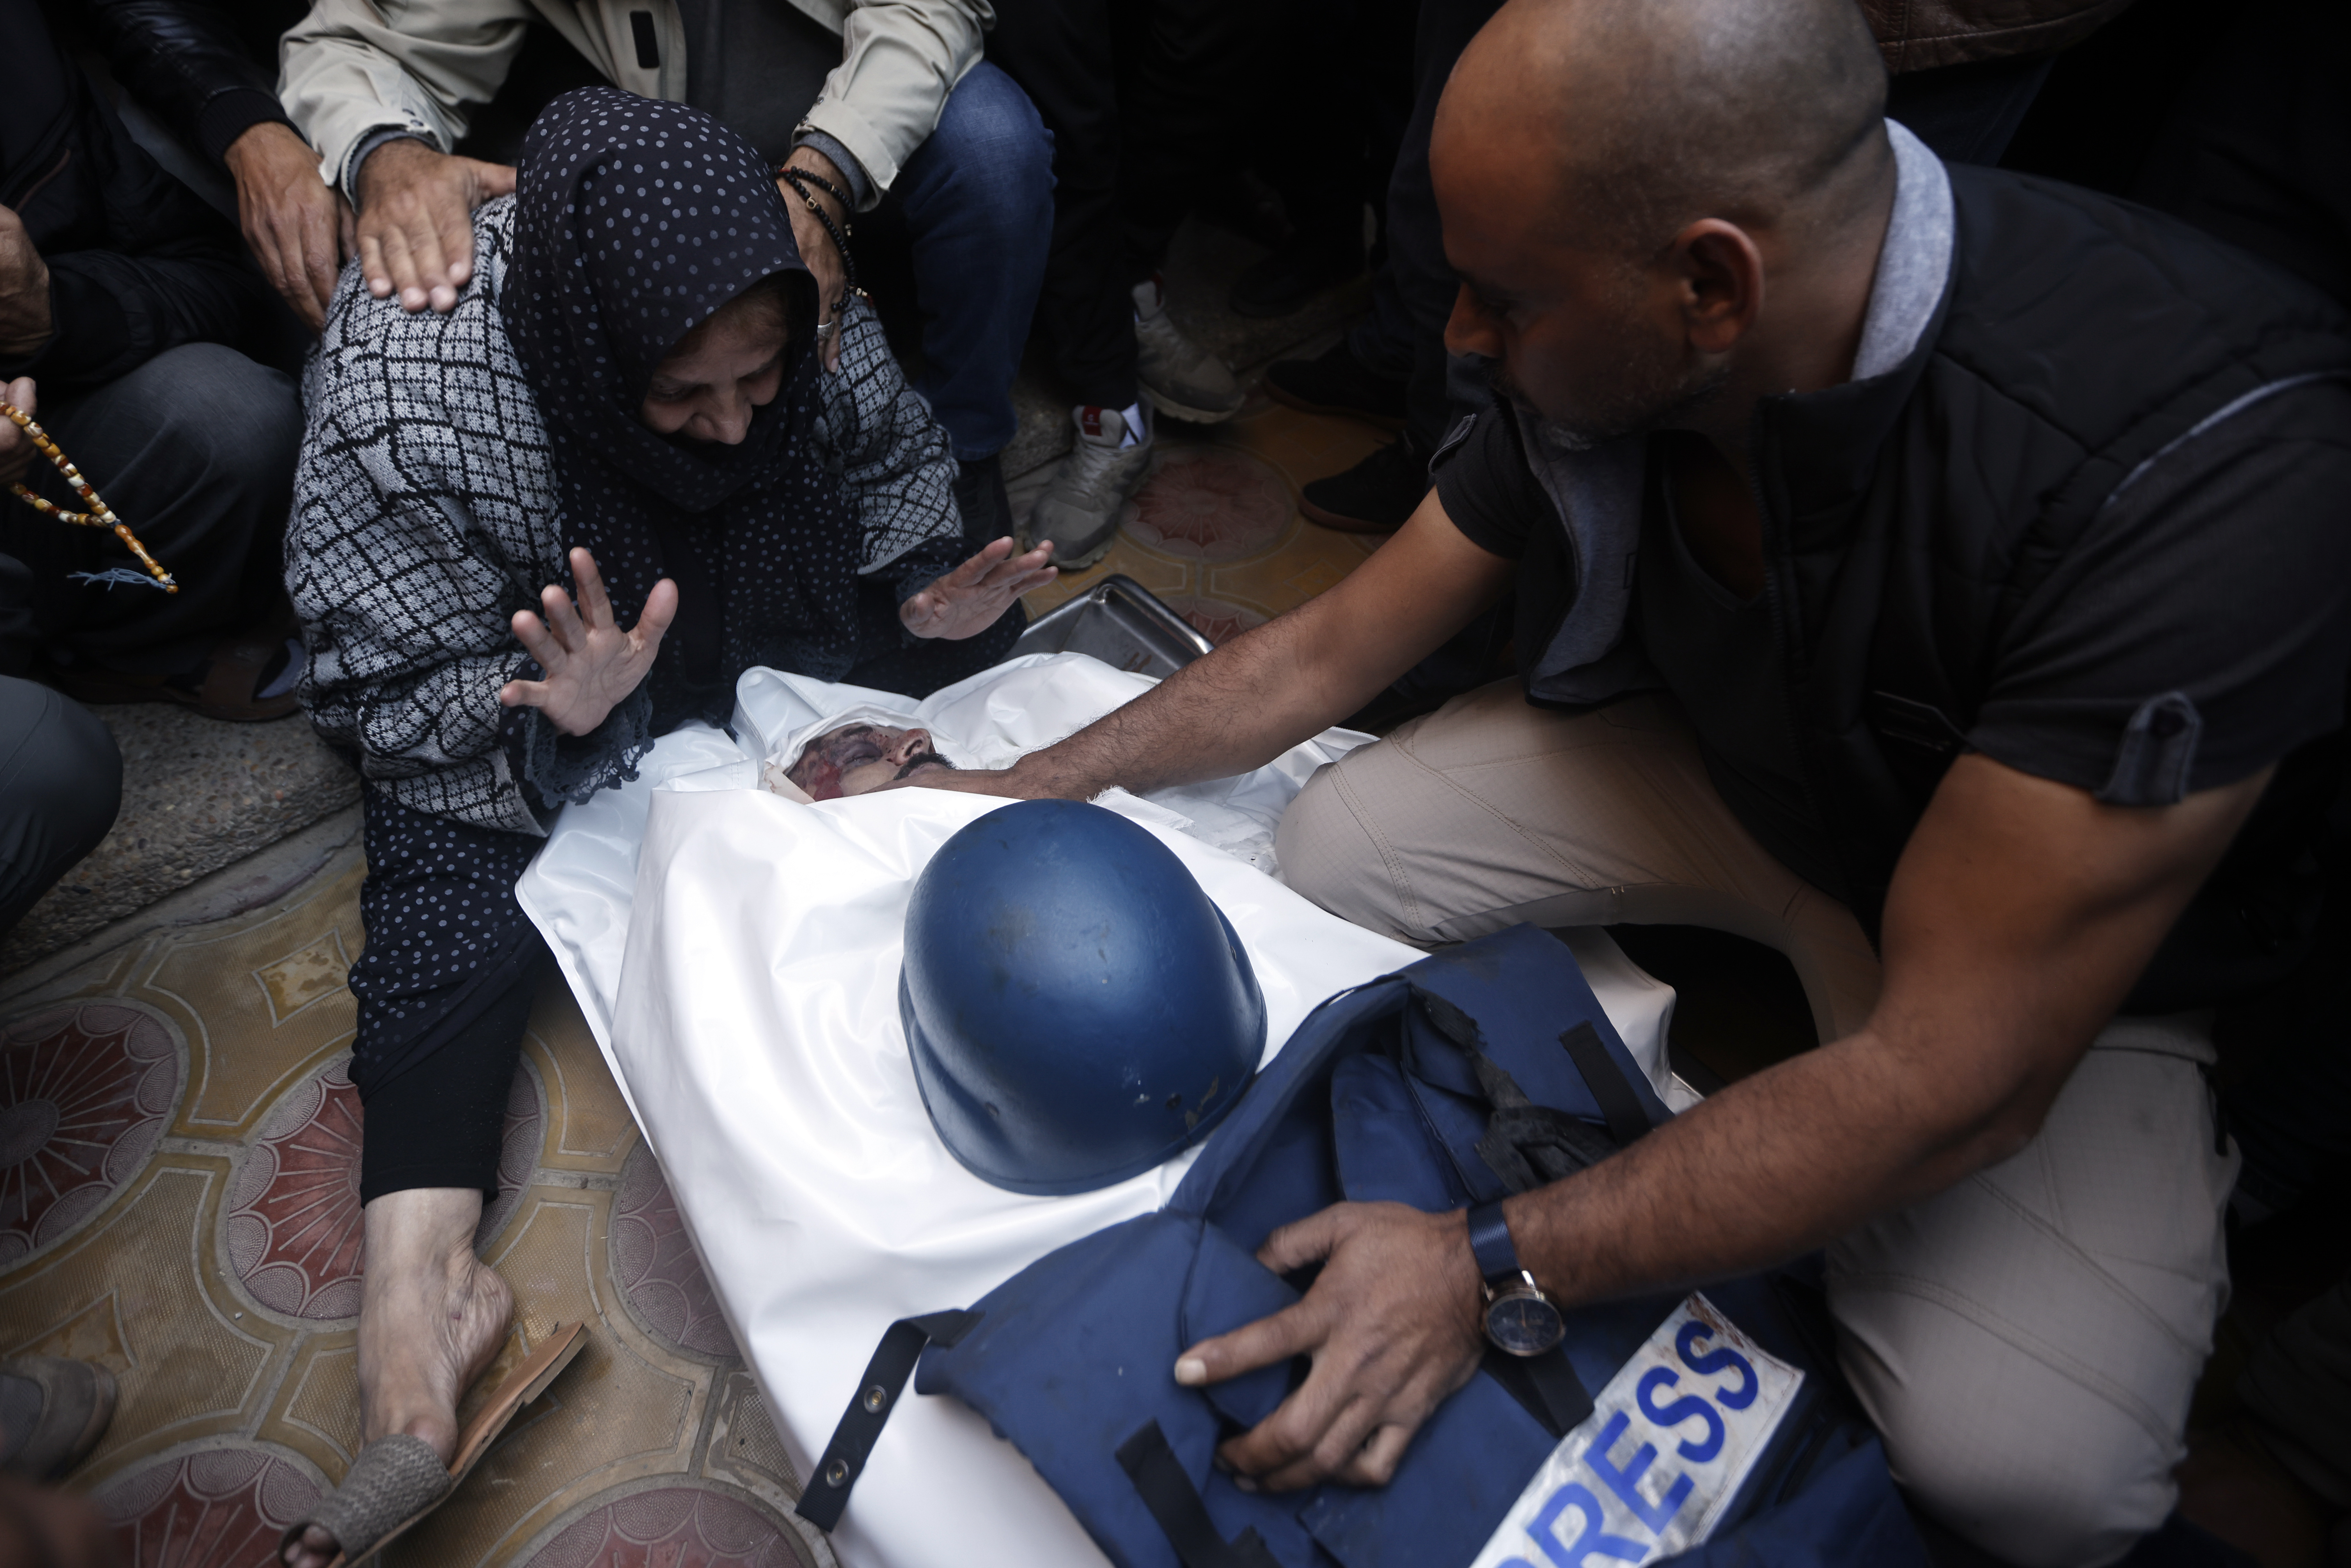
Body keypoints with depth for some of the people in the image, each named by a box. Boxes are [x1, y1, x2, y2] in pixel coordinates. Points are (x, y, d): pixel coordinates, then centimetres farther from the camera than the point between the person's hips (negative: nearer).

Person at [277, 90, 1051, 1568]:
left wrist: (925, 600, -23)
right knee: (454, 890, -24)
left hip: (749, 630, 4)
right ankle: (420, 1277, -23)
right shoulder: (400, 401, -34)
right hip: (503, 696, -3)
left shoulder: (816, 314, -24)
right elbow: (406, 690, -25)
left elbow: (900, 474, -5)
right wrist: (561, 719, -43)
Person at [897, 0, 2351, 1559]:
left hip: (2049, 947, -4)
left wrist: (1496, 1271, -37)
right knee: (1336, 845, -9)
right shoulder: (1604, 360, -20)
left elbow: (1955, 1073, -36)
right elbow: (1323, 653, -8)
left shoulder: (2208, 477, -38)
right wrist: (1018, 787, -6)